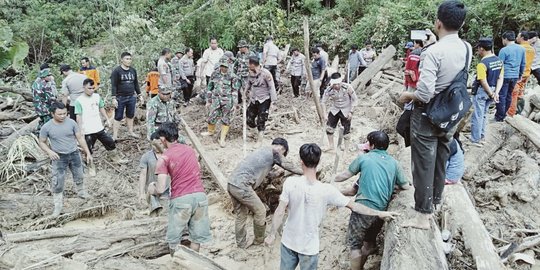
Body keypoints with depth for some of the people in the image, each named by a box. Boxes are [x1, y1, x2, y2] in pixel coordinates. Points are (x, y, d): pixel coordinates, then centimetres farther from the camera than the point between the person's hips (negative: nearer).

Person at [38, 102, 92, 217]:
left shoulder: (71, 123, -12)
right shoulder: (46, 127, -15)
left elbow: (80, 138, -4)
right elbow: (42, 142, -2)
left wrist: (88, 153, -4)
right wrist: (49, 151, -21)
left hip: (74, 154, 2)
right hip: (59, 157, -2)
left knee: (79, 176, 21)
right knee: (57, 182, -3)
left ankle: (81, 192, 49)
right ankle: (58, 206, 12)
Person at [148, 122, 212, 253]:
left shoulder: (164, 158, -4)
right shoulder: (190, 150, 12)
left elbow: (161, 189, -8)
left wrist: (152, 189, 13)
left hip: (181, 199, -4)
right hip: (200, 195, 5)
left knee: (174, 238, 15)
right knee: (197, 236, 15)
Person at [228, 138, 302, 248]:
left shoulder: (262, 150, 24)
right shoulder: (274, 151, -1)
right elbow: (288, 166, 8)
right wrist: (304, 172, 20)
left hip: (231, 183, 9)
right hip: (241, 186, -9)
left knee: (241, 215, 19)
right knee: (260, 211, 8)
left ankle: (241, 243, 30)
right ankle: (259, 240, 24)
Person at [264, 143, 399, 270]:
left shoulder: (290, 182, -20)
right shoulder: (327, 190, -21)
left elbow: (279, 213, -16)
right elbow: (353, 206, -11)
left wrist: (272, 234, -1)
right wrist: (379, 213, 2)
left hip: (288, 242, 1)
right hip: (309, 247, -1)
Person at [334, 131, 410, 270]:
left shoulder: (364, 158, -1)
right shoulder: (393, 163, 8)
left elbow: (344, 175, 8)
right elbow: (406, 186, 12)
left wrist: (332, 180, 26)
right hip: (382, 210, 5)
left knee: (355, 244, 8)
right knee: (369, 241, 22)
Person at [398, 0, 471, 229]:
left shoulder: (433, 51, -24)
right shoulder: (467, 49, -2)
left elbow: (424, 94, -28)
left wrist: (407, 96, -9)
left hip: (427, 116, -7)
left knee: (423, 165, 3)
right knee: (441, 162, 20)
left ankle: (423, 216, 11)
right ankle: (435, 204, 38)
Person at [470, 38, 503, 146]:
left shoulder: (482, 63, -21)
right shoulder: (499, 61, 3)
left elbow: (483, 82, -22)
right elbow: (501, 78, 1)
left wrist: (491, 94, -10)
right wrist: (496, 93, -5)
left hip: (482, 91, -8)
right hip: (492, 90, 8)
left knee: (477, 116, 2)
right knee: (483, 114, 21)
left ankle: (476, 140, 7)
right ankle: (482, 136, 30)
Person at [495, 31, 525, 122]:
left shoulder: (504, 50, -13)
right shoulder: (522, 49, 7)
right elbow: (523, 64, 14)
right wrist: (520, 75, 25)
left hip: (505, 76, -6)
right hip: (515, 76, 6)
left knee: (501, 96, -1)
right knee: (509, 95, 16)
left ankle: (499, 117, 1)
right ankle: (504, 114, 25)